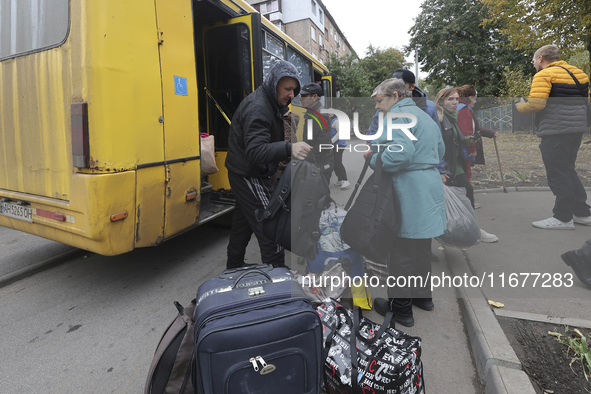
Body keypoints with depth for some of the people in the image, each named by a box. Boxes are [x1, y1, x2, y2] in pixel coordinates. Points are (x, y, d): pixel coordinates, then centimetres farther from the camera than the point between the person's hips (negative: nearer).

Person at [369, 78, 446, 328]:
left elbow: (401, 153, -28)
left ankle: (401, 308, 13)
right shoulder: (424, 116, 19)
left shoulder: (397, 116, -12)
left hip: (408, 194, -10)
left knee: (401, 250, 1)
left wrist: (373, 162, -15)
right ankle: (423, 295, 37)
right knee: (420, 246, 21)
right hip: (429, 189, 10)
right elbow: (440, 149, 26)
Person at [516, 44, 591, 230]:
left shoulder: (544, 75, -9)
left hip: (556, 131, -9)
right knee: (568, 171, 18)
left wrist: (520, 106, 0)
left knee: (557, 174, -3)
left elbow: (535, 104, -19)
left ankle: (563, 218, 3)